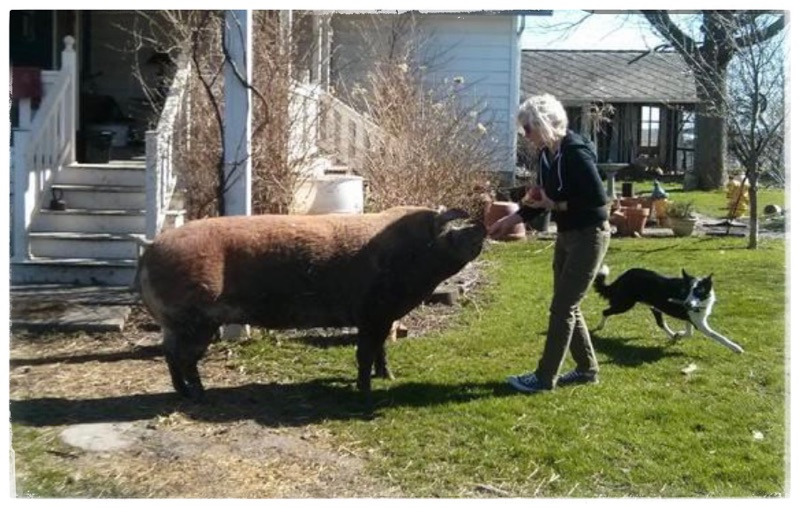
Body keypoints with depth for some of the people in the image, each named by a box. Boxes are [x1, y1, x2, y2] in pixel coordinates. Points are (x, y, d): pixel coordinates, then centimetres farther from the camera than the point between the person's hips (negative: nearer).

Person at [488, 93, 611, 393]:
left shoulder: (575, 152, -22)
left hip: (589, 236, -9)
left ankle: (545, 378, 7)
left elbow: (598, 198, -26)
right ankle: (587, 369, 28)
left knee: (562, 307, -3)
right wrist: (510, 220, 3)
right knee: (567, 306, 15)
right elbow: (540, 199, 12)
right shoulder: (546, 154, 4)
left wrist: (556, 205, -20)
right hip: (566, 235, 9)